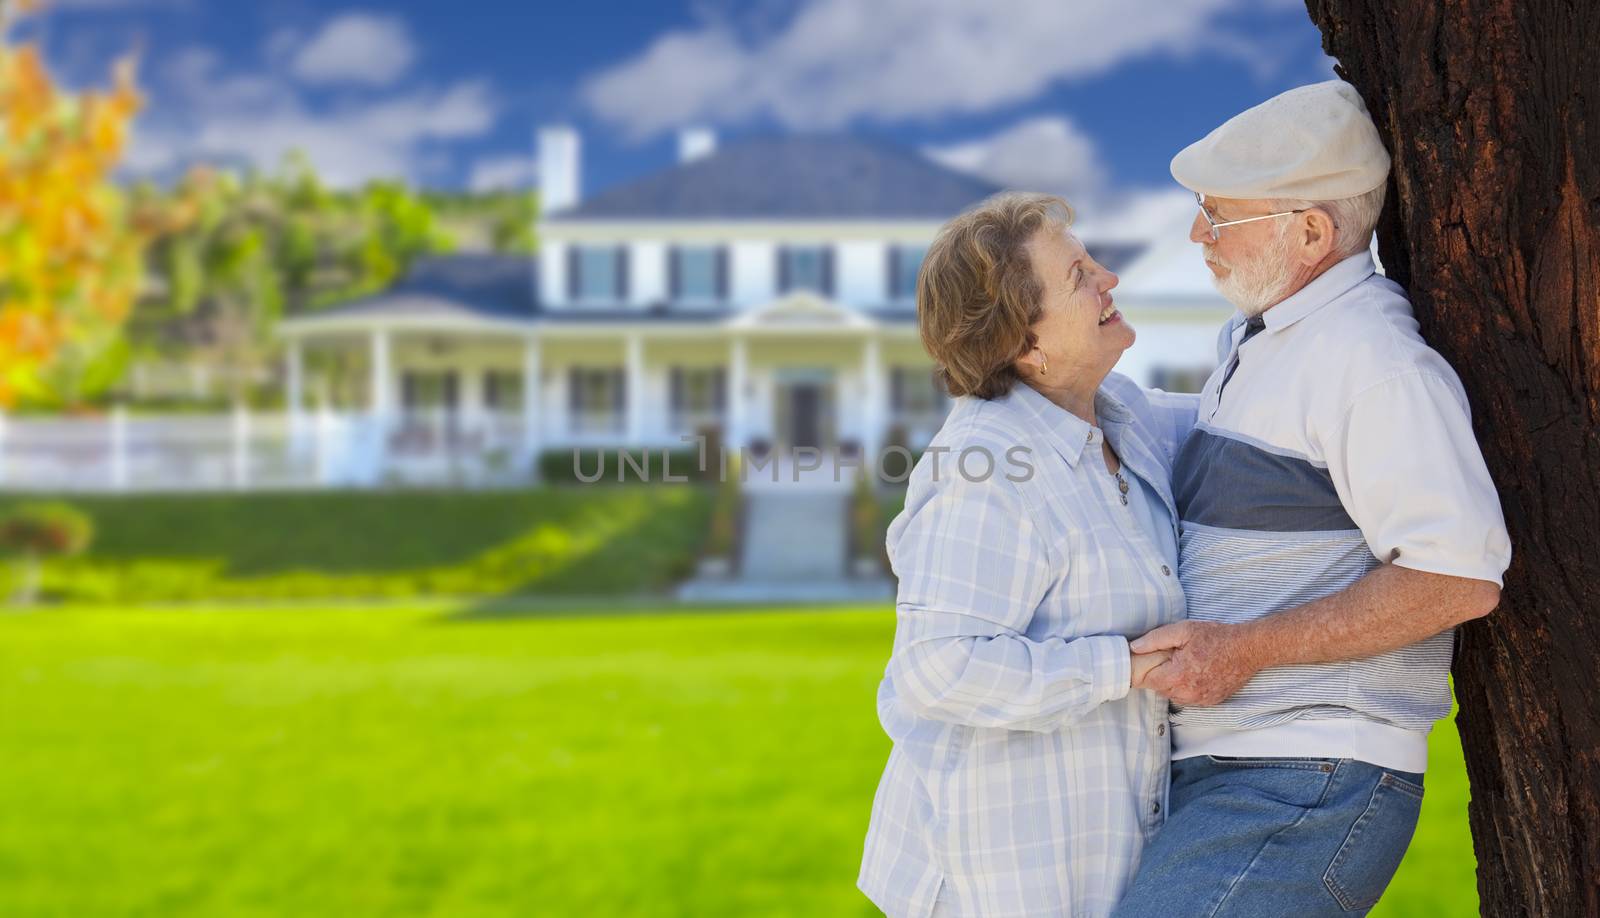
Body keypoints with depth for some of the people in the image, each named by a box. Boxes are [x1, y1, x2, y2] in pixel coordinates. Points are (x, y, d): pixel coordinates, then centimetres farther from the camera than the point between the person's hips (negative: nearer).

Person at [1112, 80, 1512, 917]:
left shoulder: (1374, 357, -14)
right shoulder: (1251, 340, 17)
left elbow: (1458, 577, -22)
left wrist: (1246, 649, -22)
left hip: (1306, 789, -10)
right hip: (1211, 774, 10)